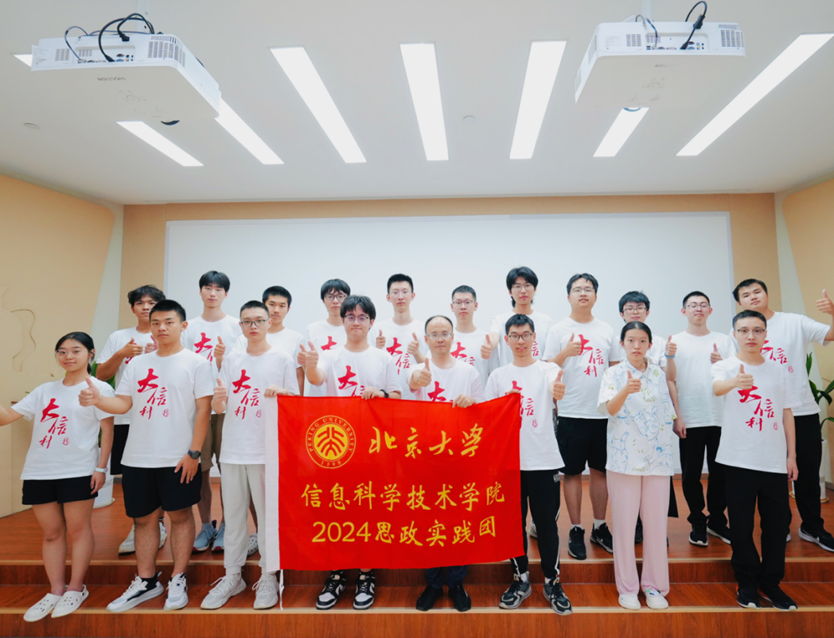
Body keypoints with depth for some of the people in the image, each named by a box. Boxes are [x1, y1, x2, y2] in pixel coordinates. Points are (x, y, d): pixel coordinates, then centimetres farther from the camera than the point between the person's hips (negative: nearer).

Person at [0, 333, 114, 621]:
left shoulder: (99, 388, -1)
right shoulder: (45, 390, 13)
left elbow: (107, 430, -5)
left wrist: (101, 468, -10)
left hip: (78, 472, -5)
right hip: (39, 472, 5)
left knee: (78, 529, 3)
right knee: (51, 533, 11)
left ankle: (75, 589, 16)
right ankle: (55, 591, 21)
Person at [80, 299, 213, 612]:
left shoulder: (196, 362, -4)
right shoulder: (137, 364, 10)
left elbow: (203, 409, -8)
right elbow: (123, 404, 7)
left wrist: (193, 452, -13)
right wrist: (97, 399, -15)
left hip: (178, 458, -5)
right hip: (137, 457, 5)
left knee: (180, 515, 5)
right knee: (144, 517, 13)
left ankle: (178, 580, 19)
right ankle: (146, 582, 28)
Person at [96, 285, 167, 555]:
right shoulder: (118, 338, 10)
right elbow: (101, 375, 6)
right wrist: (121, 354, -8)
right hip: (125, 416, 2)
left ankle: (158, 525, 16)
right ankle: (138, 526, 23)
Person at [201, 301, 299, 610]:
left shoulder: (283, 358, 0)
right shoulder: (232, 360, 10)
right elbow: (218, 408, 10)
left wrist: (279, 393, -19)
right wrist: (219, 398, -13)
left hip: (267, 451, -3)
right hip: (233, 450, 4)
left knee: (268, 514, 4)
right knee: (233, 515, 12)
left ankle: (268, 578, 18)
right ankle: (232, 576, 26)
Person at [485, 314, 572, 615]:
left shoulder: (549, 370, 0)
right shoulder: (498, 376, 6)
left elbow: (556, 393, -23)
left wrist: (559, 393, -46)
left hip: (544, 460, -1)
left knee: (547, 523, 7)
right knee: (514, 522, 11)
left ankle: (552, 582, 24)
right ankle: (521, 579, 28)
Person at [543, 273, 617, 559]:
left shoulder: (607, 330, 10)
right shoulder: (559, 329, 0)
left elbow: (616, 368, 16)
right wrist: (565, 353, -19)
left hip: (603, 413, 3)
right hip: (571, 414, -3)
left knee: (601, 471, 12)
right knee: (573, 472, 4)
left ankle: (599, 527, 26)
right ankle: (576, 530, 16)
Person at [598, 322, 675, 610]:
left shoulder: (659, 374, 9)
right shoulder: (613, 374, -2)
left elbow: (666, 415, 15)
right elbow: (609, 408, -19)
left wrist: (665, 446, 8)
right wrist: (626, 390, -38)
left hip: (657, 457, 3)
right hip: (624, 457, -3)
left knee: (656, 522, 7)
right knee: (624, 522, 3)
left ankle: (654, 585, 23)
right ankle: (627, 587, 17)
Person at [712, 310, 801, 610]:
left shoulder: (779, 370, 8)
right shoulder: (725, 366, -4)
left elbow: (787, 415, 11)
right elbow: (716, 386, -28)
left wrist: (792, 455, 8)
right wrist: (734, 381, -51)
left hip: (775, 461, 3)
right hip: (739, 460, -3)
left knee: (777, 522, 9)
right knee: (742, 523, 5)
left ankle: (771, 582, 26)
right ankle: (747, 582, 21)